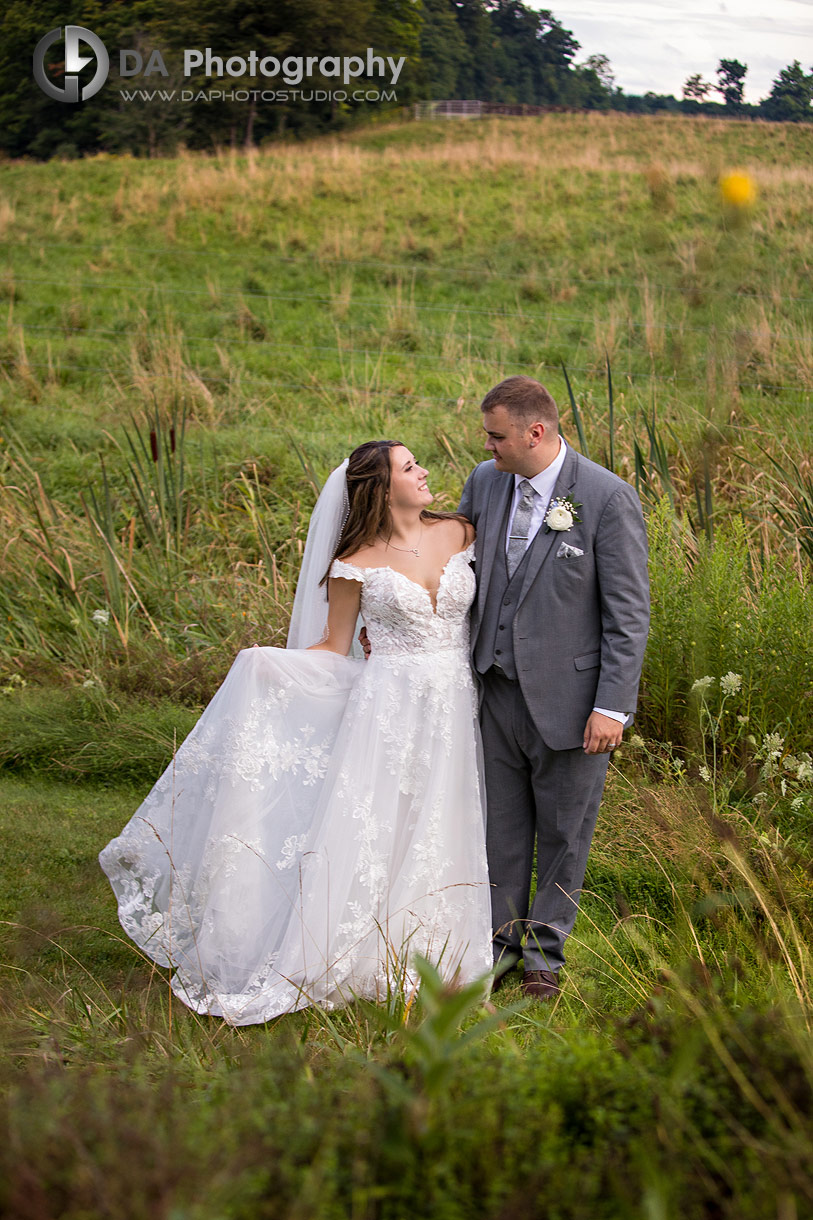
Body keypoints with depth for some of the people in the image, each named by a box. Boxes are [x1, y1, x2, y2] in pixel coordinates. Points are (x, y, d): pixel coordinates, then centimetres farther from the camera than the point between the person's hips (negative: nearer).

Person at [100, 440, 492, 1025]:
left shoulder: (460, 533, 4)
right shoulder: (356, 565, -5)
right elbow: (333, 648, 1)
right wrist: (270, 663, -15)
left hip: (454, 709, 4)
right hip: (388, 709, -3)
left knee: (436, 840, 8)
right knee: (364, 835, -5)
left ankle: (415, 960, 22)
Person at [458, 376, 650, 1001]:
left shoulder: (608, 498, -15)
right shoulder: (486, 481, 2)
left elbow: (629, 614, -13)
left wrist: (612, 706, -16)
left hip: (568, 701, -4)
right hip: (499, 688, 4)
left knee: (562, 834, 11)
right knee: (503, 826, 14)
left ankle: (545, 954, 28)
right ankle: (500, 943, 30)